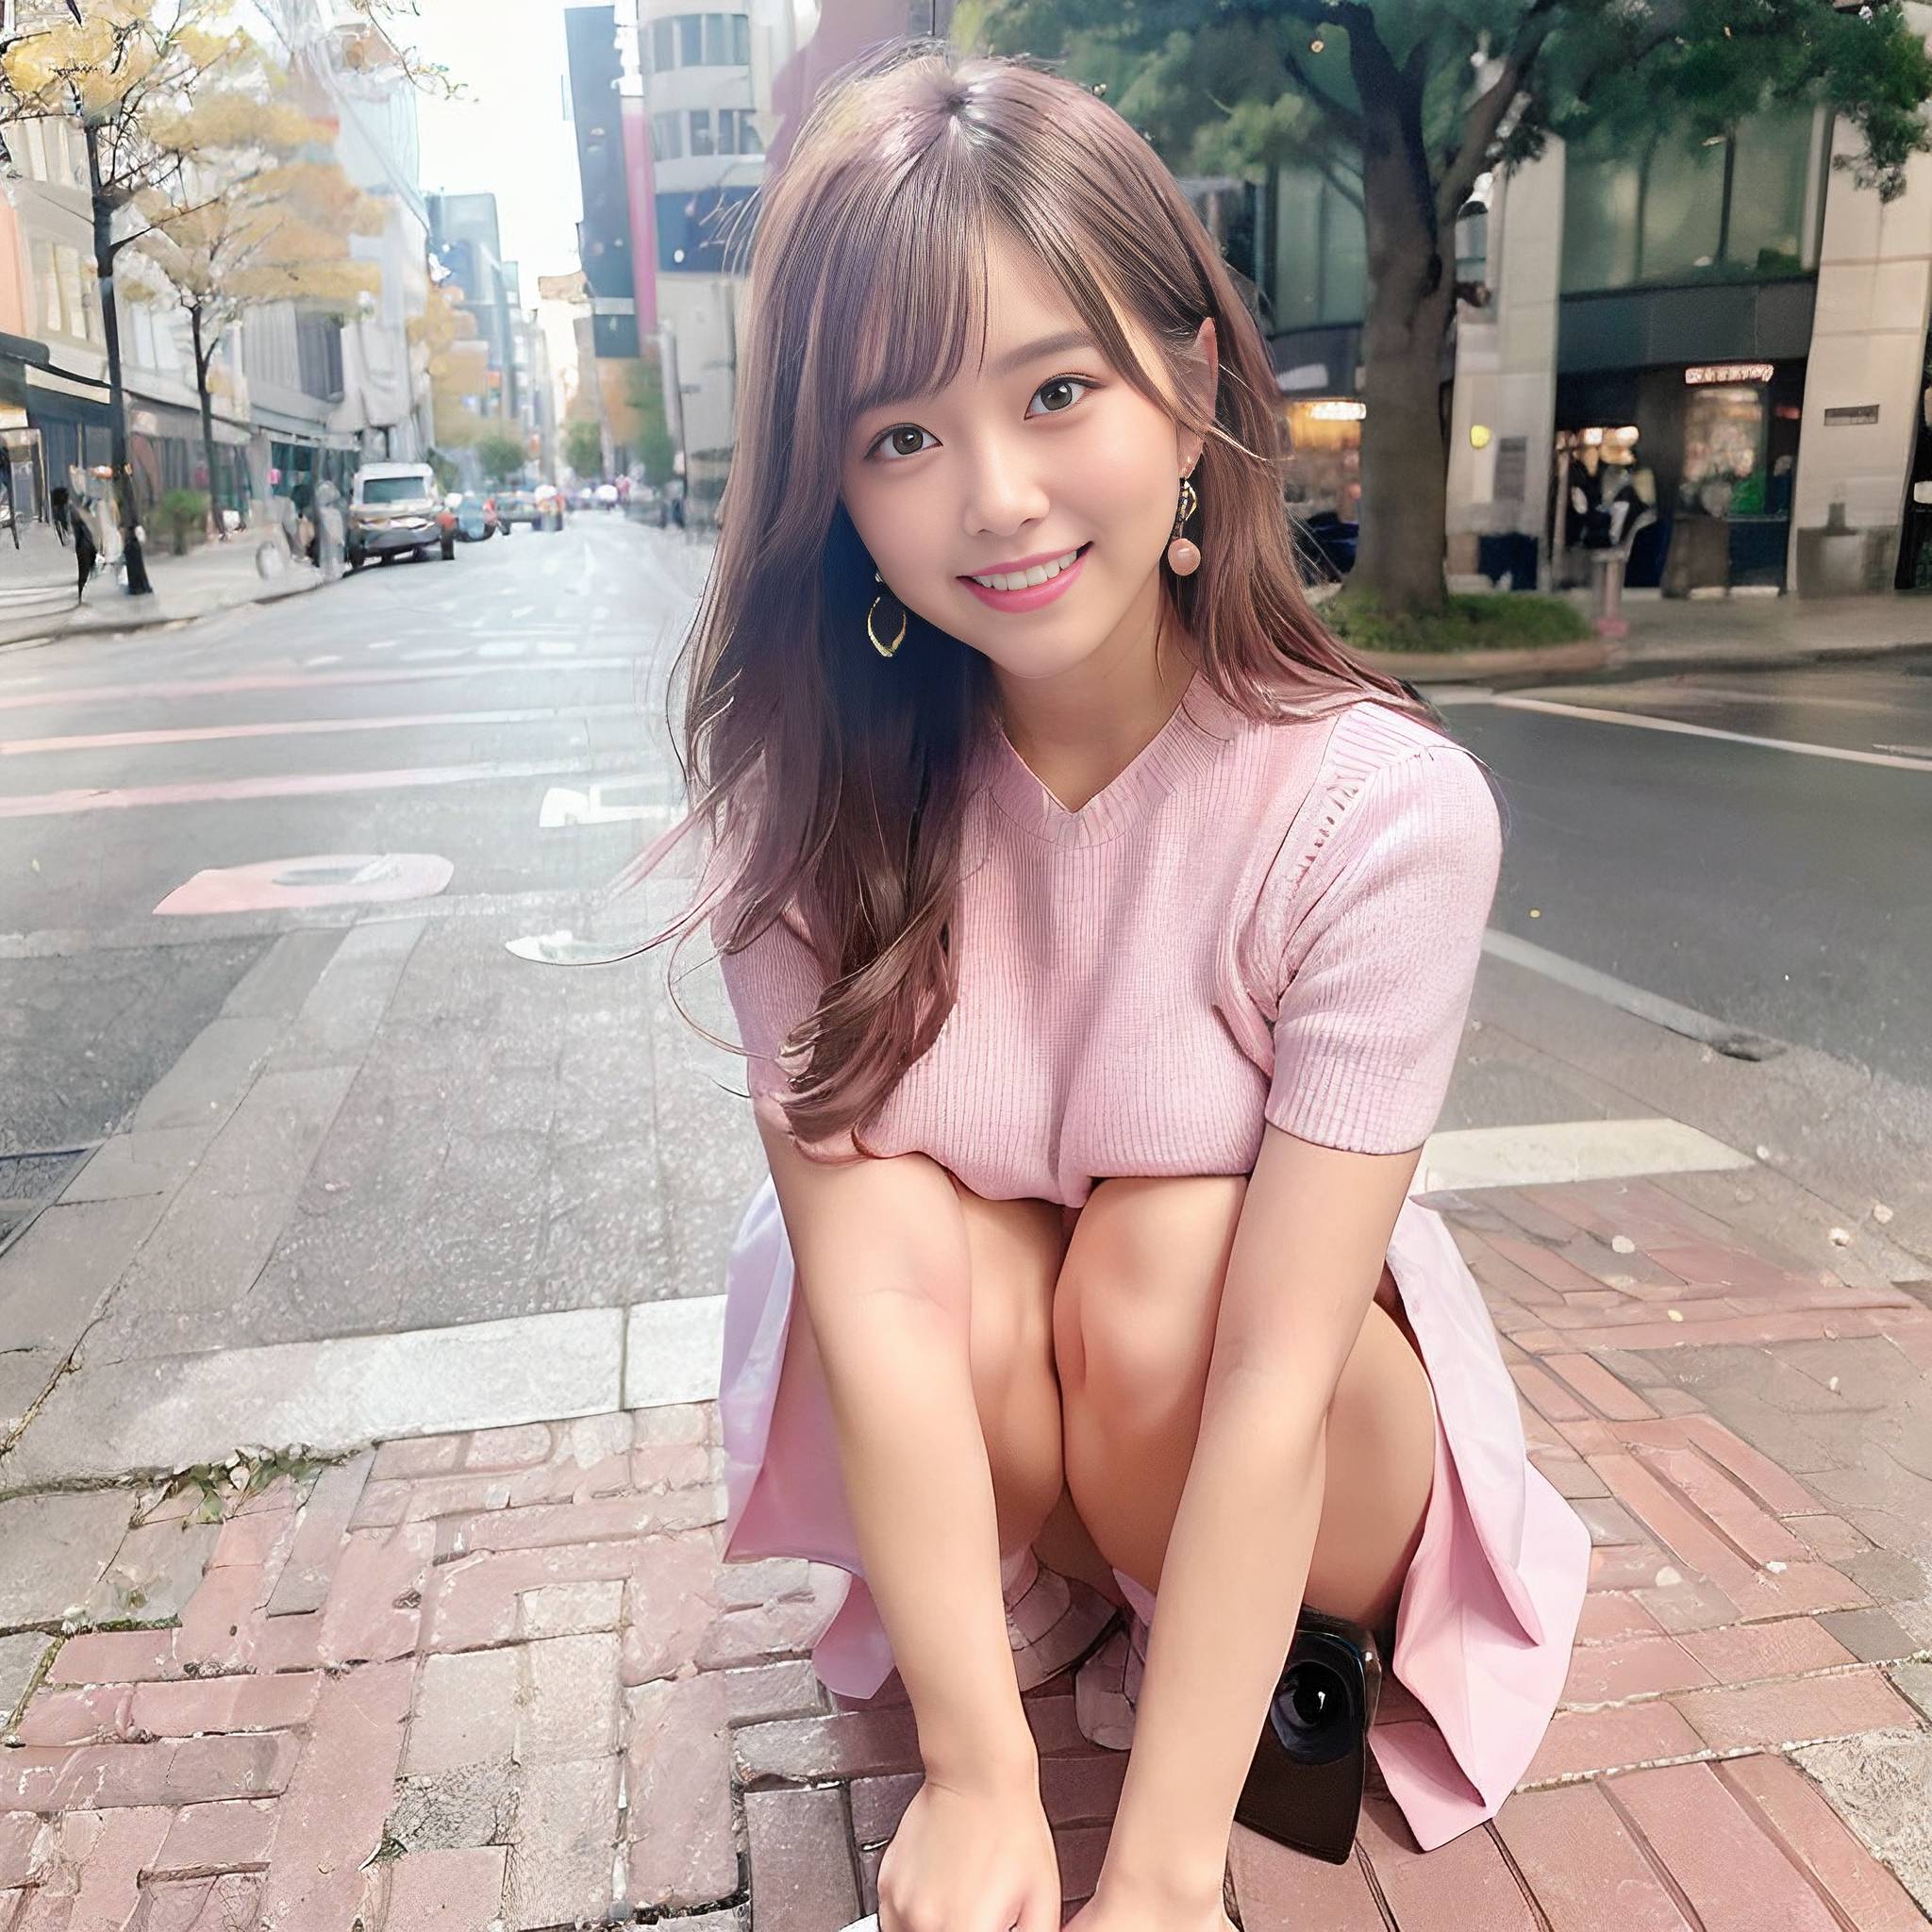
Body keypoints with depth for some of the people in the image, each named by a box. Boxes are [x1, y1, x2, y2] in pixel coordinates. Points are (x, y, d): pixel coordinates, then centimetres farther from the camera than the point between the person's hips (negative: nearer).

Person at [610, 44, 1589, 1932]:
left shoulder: (1380, 807, -27)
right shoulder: (814, 791, -19)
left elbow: (1269, 1378, -28)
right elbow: (875, 1276, -24)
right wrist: (978, 1776, -27)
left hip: (1292, 1468, -1)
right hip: (955, 1445, 2)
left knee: (1163, 1260, -31)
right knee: (938, 1240, -29)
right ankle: (1035, 1605, 2)